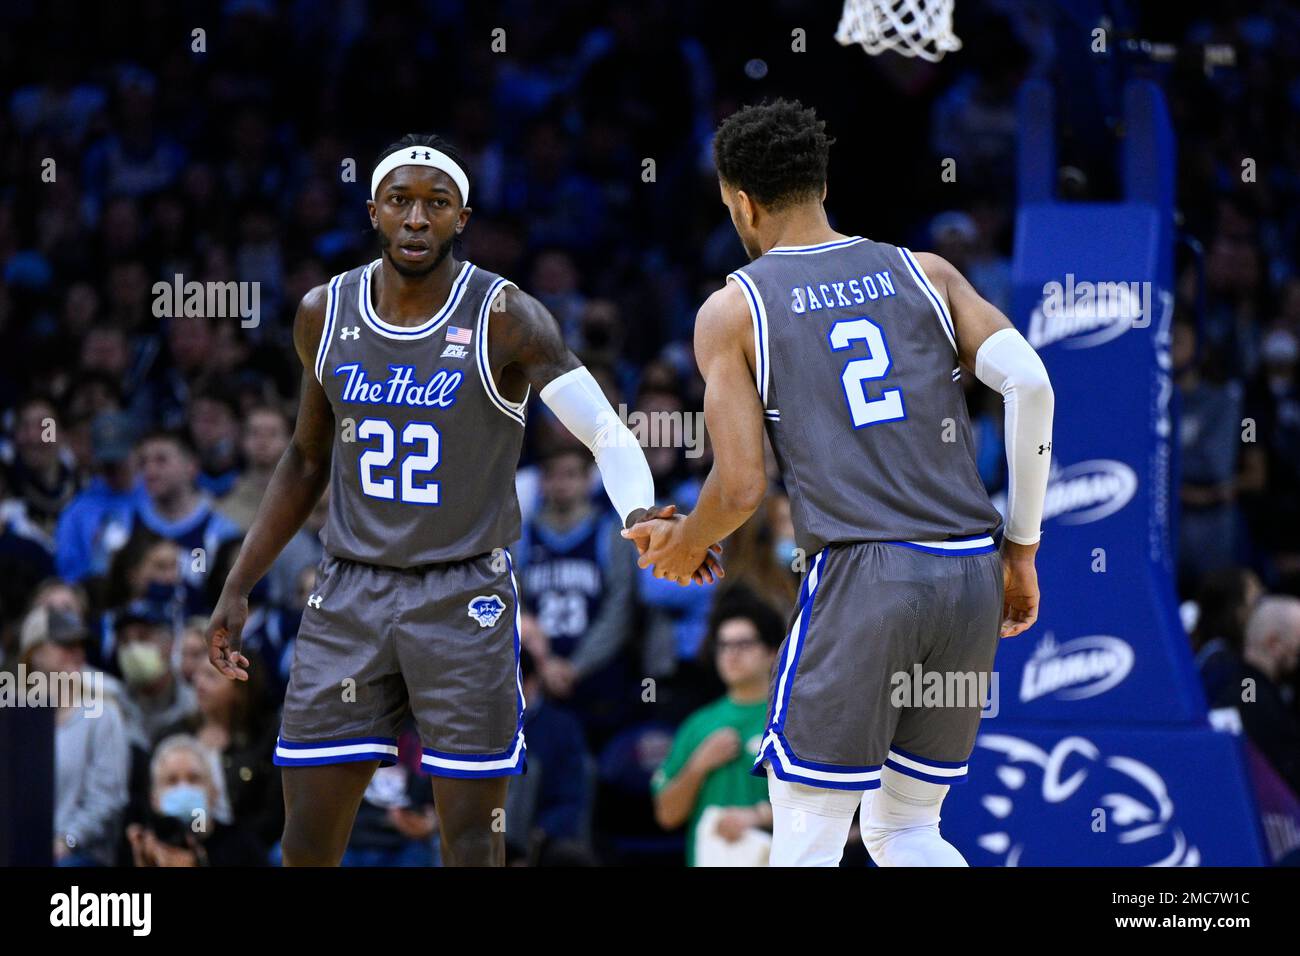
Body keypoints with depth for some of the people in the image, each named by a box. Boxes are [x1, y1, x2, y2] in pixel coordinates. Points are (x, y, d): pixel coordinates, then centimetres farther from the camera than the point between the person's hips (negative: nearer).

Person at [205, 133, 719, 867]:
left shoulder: (505, 319, -10)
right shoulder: (325, 316, 4)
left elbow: (608, 433, -20)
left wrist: (641, 515, -41)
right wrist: (238, 587, 13)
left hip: (465, 598, -4)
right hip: (351, 592, 4)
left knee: (472, 835, -5)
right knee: (307, 840, 2)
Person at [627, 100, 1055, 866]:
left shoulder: (733, 308, 5)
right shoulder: (924, 273, 15)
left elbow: (742, 489, -1)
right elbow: (1029, 383, 2)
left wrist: (681, 545, 21)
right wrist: (1022, 549, 9)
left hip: (859, 573, -4)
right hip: (972, 574, 4)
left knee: (805, 844, 4)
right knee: (907, 832, 18)